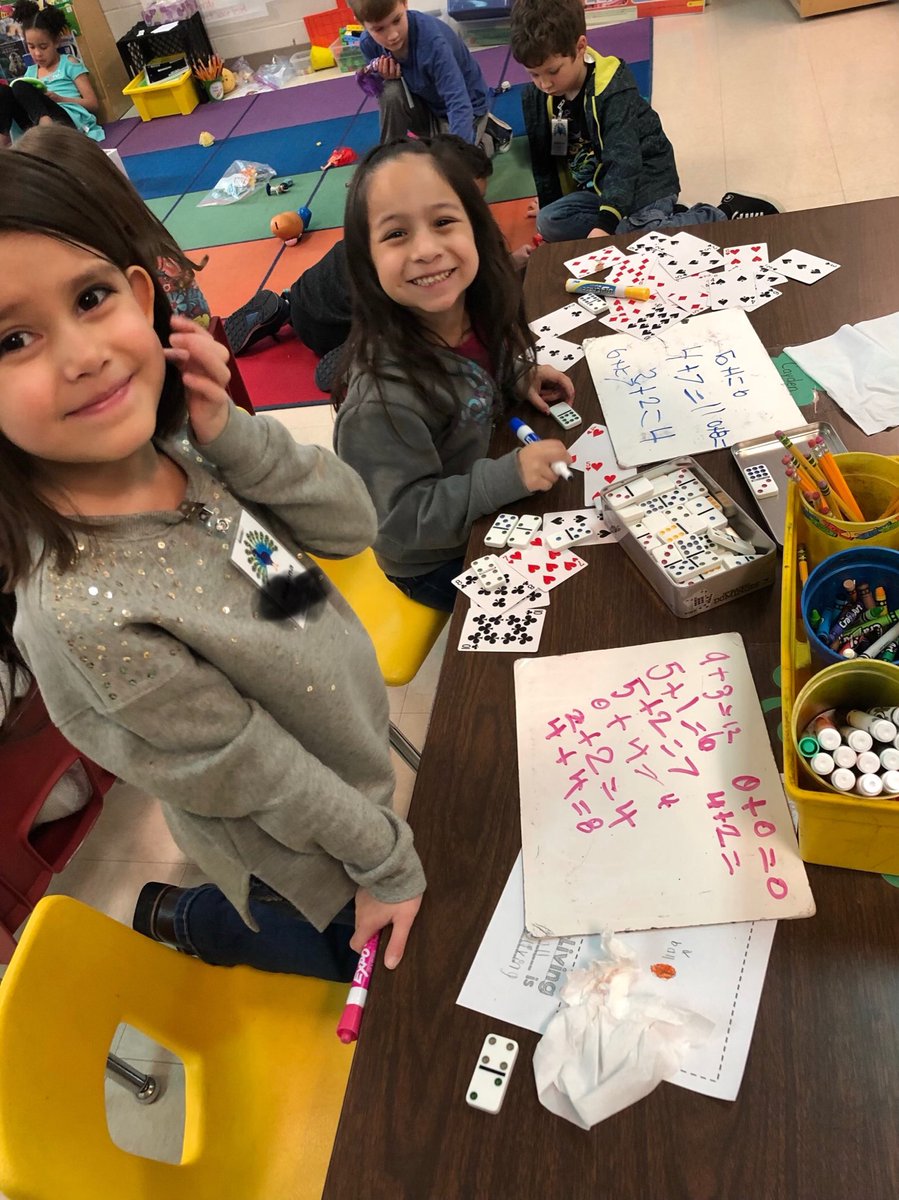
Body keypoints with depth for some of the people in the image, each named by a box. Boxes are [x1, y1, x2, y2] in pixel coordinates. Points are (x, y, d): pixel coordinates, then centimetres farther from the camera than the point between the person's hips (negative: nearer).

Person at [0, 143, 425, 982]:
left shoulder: (178, 446, -18)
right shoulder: (90, 613, -38)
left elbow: (350, 526, -12)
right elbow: (255, 778, -27)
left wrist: (230, 433, -28)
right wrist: (388, 862, -12)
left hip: (358, 765, 6)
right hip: (305, 860, -6)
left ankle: (187, 914, 49)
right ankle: (178, 920, 37)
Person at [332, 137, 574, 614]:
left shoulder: (472, 311, -16)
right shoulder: (383, 397, -37)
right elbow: (403, 518, -29)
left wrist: (518, 378, -9)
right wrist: (510, 475, -34)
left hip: (488, 509, 6)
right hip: (436, 563, -6)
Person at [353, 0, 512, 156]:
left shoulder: (432, 39, -35)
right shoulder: (369, 43, -18)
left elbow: (458, 103, -40)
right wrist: (384, 77, -27)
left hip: (461, 107, -4)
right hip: (424, 103, 4)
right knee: (391, 92, -27)